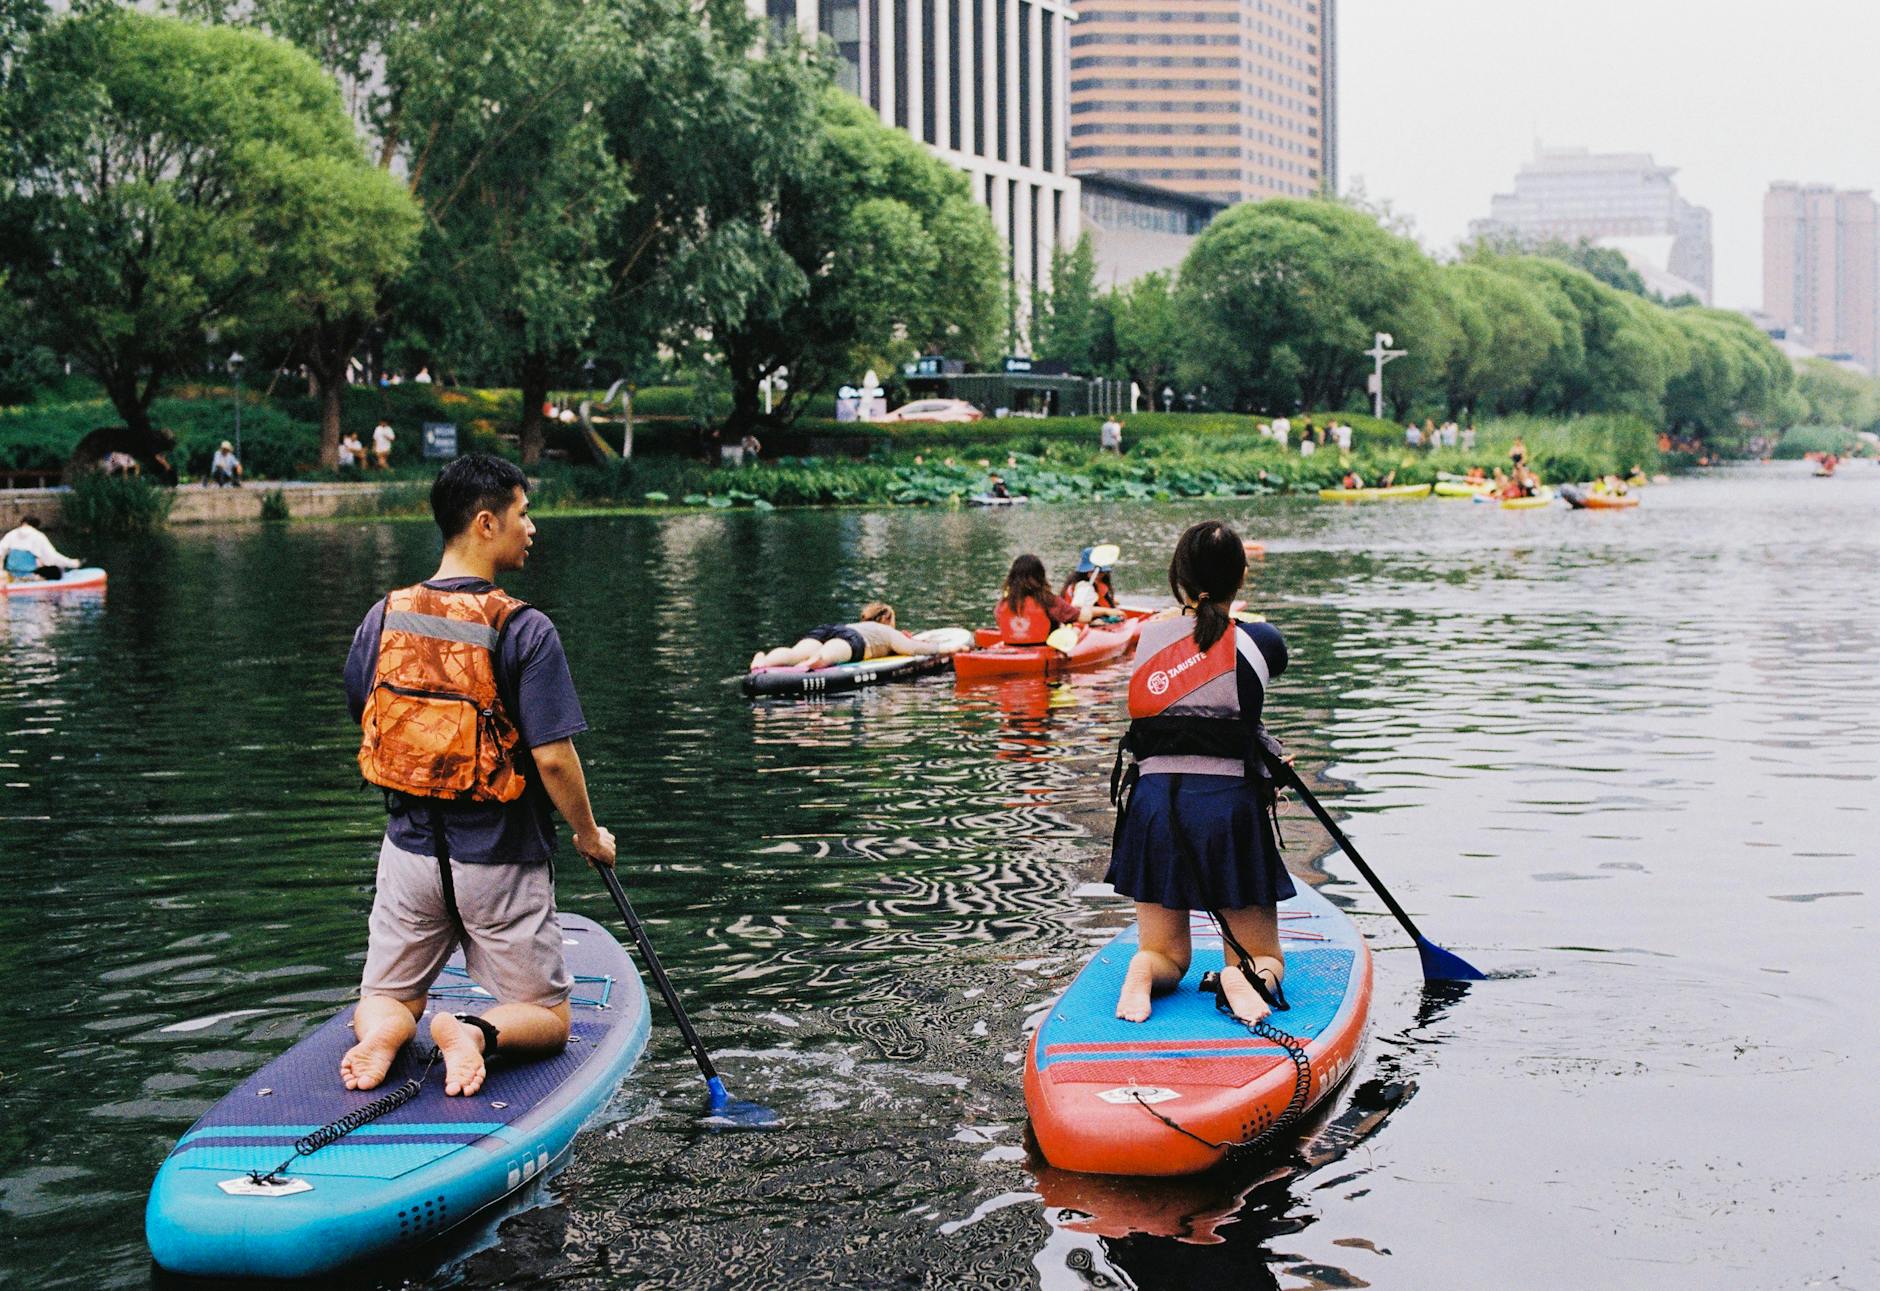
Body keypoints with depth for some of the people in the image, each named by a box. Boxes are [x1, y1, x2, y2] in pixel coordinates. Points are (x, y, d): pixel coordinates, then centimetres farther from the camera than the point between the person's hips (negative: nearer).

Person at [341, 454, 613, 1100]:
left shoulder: (383, 617, -1)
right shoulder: (525, 630, -17)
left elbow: (366, 726, 10)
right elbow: (553, 756, -19)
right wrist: (590, 835, -2)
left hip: (410, 848, 4)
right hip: (500, 861, -4)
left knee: (387, 1000, 21)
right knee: (548, 1019, 13)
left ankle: (380, 1035, -13)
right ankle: (477, 1033, -18)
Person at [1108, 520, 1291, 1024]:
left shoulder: (1144, 637, 1)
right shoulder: (1258, 641, -5)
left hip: (1153, 807, 2)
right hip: (1231, 809, -2)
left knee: (1167, 954, 18)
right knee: (1264, 958, 15)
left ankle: (1143, 970, -17)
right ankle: (1246, 977, -21)